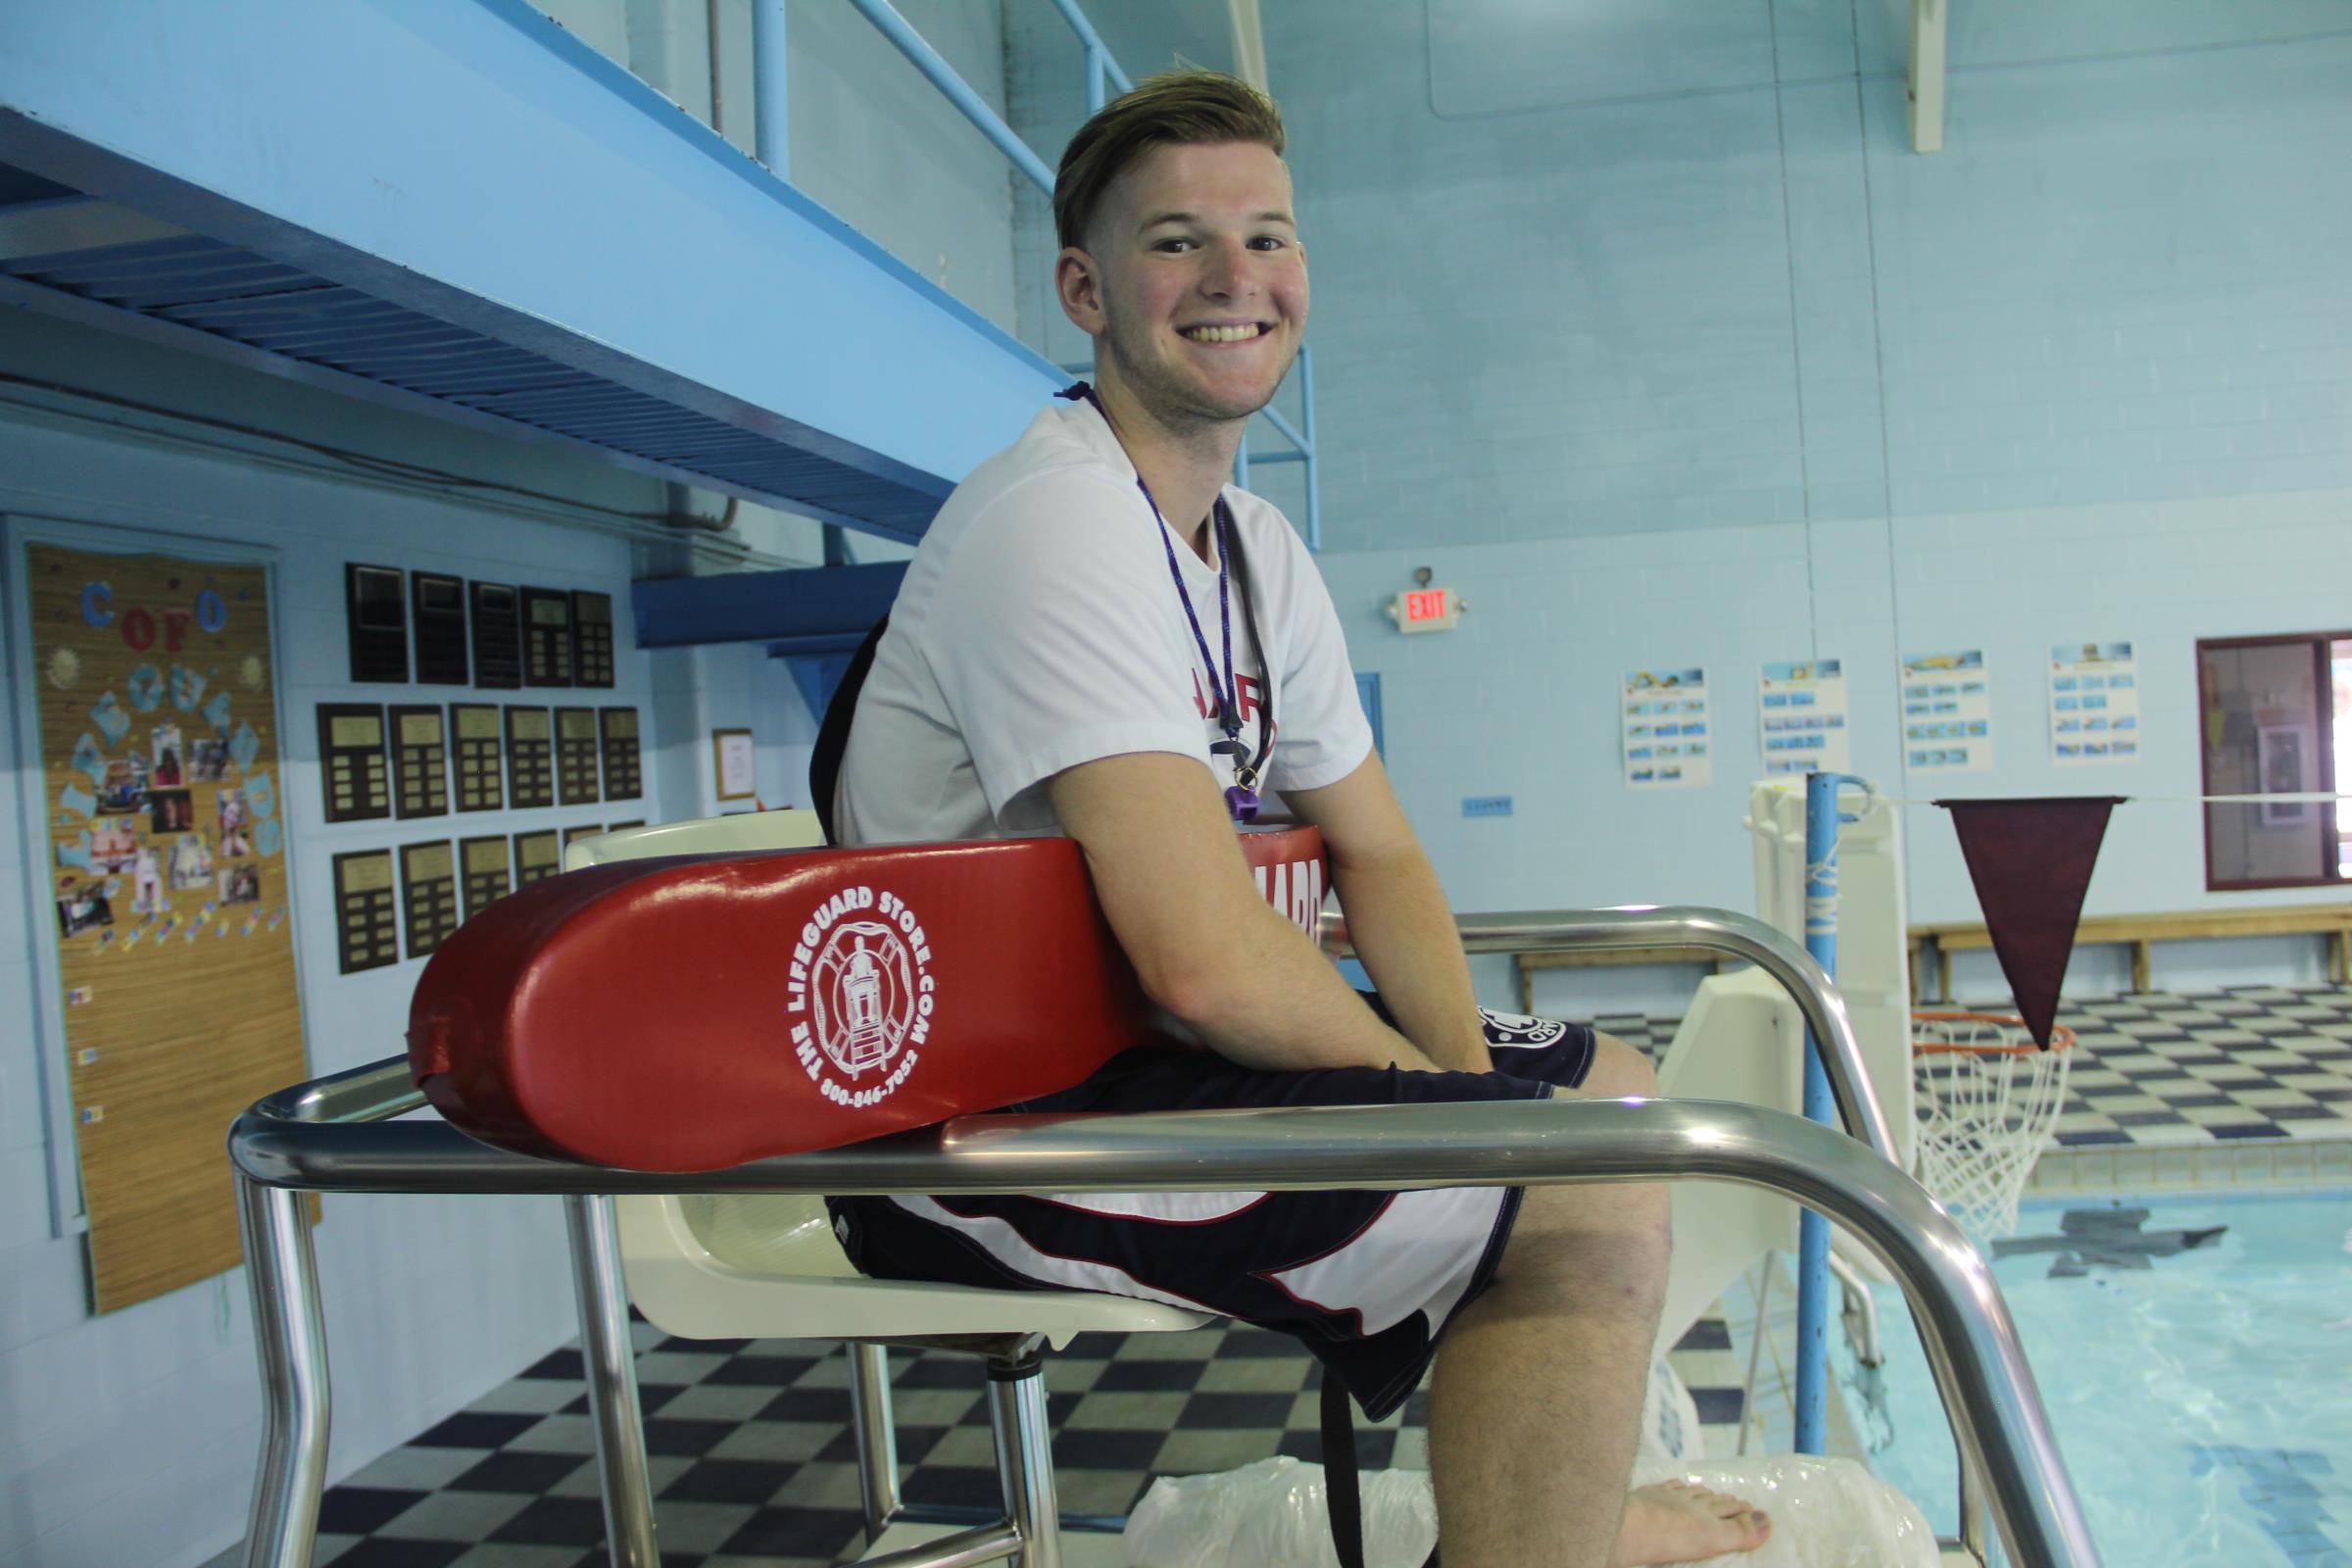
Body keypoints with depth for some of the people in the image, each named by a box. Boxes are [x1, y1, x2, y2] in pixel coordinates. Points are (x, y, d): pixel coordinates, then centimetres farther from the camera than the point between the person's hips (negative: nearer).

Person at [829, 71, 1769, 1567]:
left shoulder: (1261, 550, 10)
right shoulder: (1058, 522, -21)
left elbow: (1379, 854, 13)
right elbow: (1207, 958, -30)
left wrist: (1470, 1086, -3)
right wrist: (1432, 1089, -13)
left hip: (1131, 1046, 10)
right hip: (977, 1126, -10)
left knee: (1609, 1088, 19)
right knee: (1591, 1208, -21)